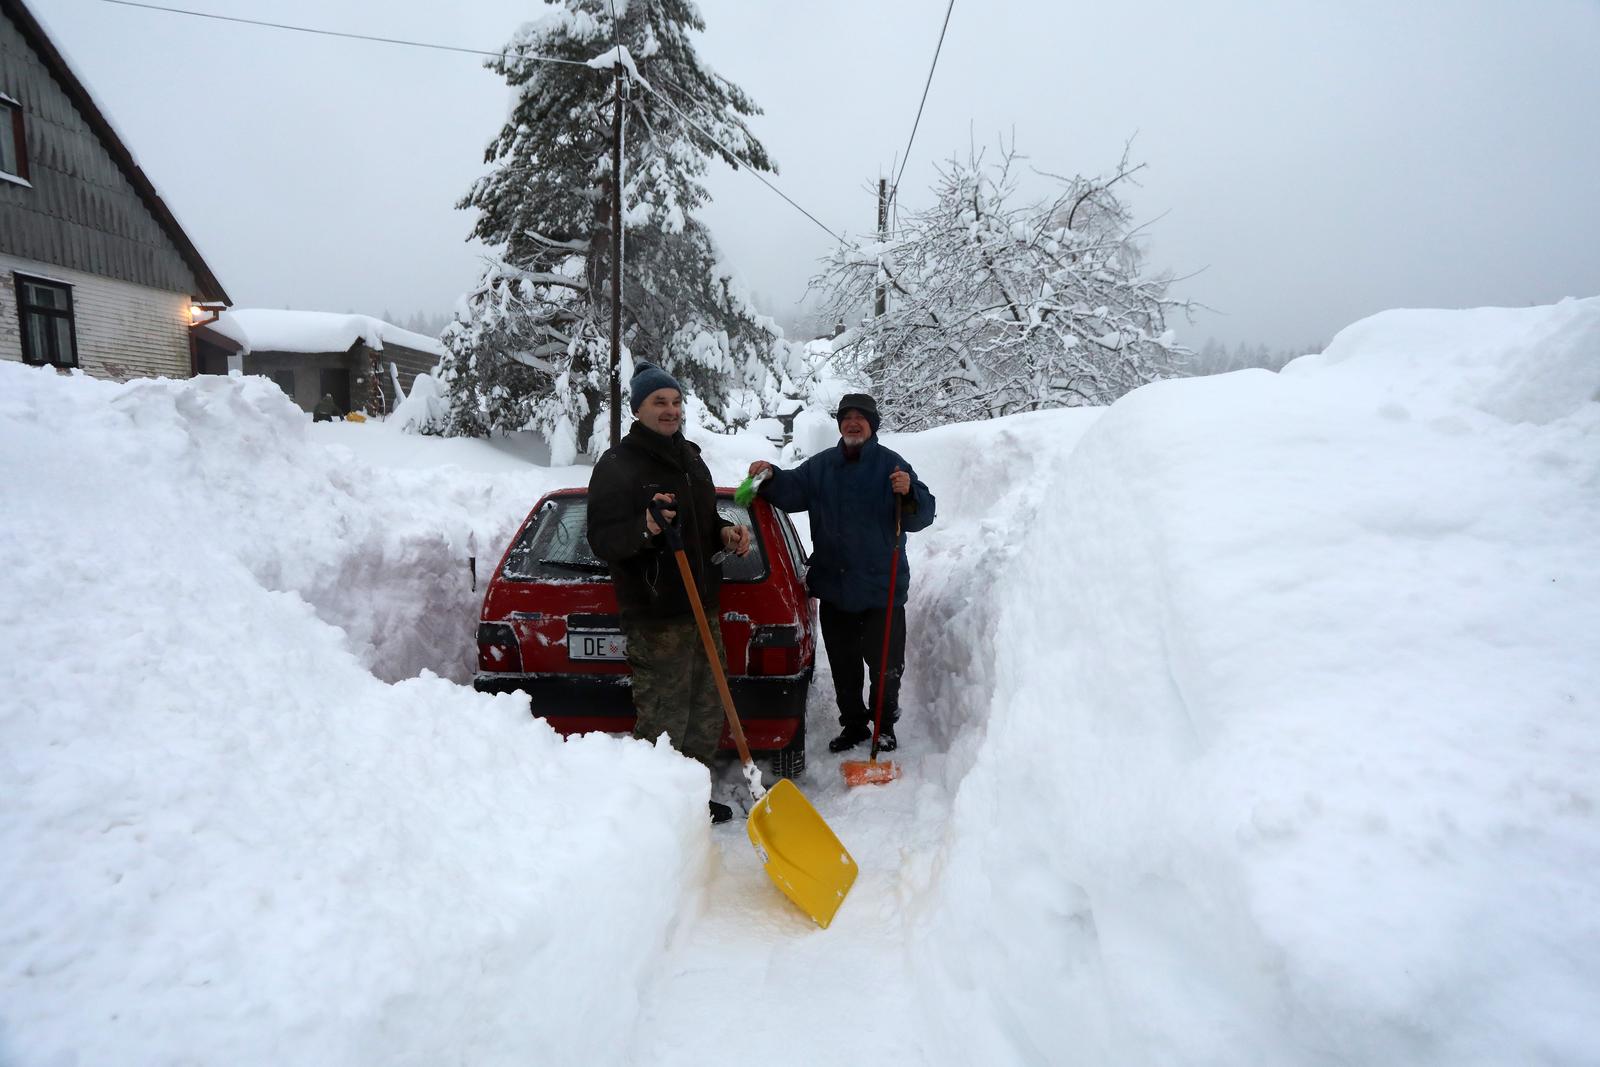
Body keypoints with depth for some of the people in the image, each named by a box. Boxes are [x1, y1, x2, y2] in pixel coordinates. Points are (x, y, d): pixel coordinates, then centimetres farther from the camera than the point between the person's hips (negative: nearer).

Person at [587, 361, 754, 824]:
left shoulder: (690, 458, 17)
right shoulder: (618, 465, -9)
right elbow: (602, 540, -15)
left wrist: (724, 533, 6)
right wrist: (644, 529, -34)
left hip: (702, 606, 9)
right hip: (655, 616, -8)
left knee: (707, 713, 17)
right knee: (663, 720, -5)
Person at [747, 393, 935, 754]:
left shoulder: (891, 464, -4)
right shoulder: (821, 465, 10)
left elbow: (922, 516, -8)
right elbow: (792, 492, 10)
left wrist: (908, 494, -28)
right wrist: (771, 477, -9)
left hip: (881, 589, -4)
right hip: (833, 589, 4)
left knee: (886, 665, 6)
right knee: (843, 667, 14)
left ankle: (885, 727, 26)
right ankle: (853, 724, 30)